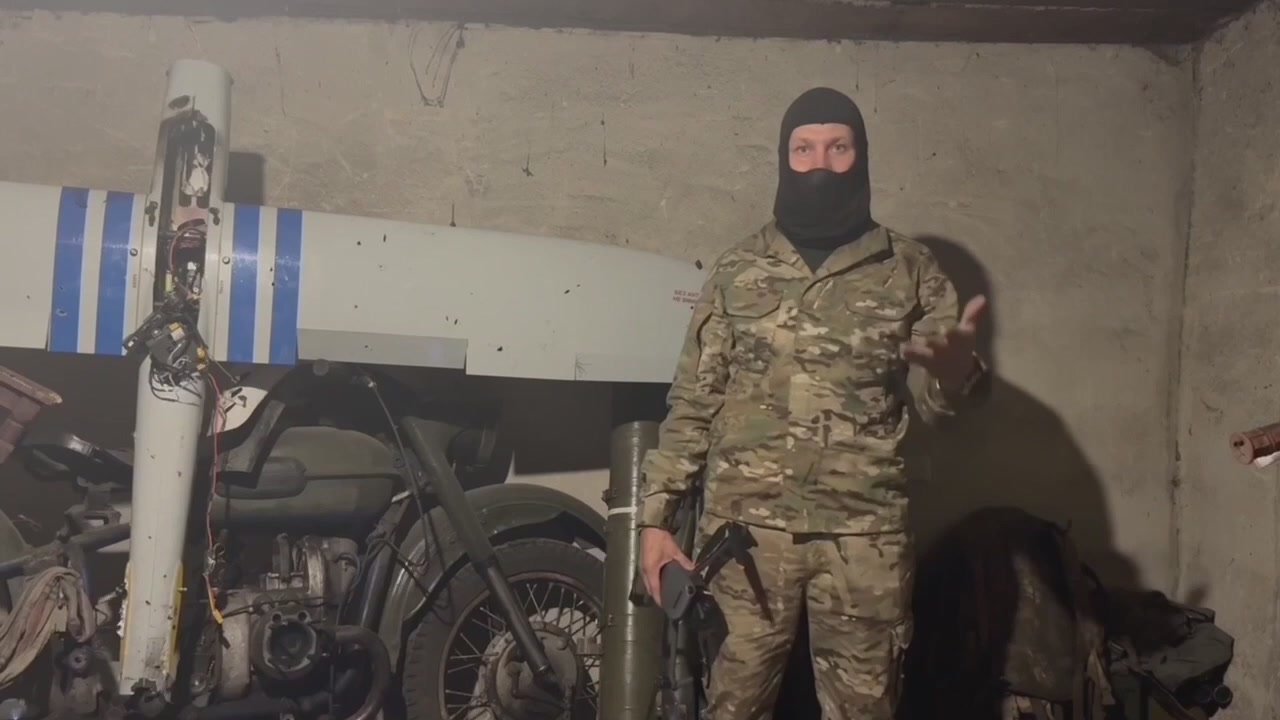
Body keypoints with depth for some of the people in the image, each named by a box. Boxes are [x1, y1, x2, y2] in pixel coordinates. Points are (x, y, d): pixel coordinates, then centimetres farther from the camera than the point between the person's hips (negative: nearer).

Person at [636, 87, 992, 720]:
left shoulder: (911, 270, 5)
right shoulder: (737, 270, 6)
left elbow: (938, 403, 3)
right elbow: (692, 402, 6)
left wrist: (957, 370, -21)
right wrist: (655, 517, 1)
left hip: (864, 536, 0)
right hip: (746, 527, 0)